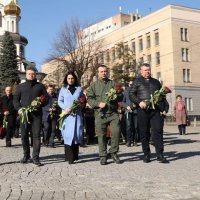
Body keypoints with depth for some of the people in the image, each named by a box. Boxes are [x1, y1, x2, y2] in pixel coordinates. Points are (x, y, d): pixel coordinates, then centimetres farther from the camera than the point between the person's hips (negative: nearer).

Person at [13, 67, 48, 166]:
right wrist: (19, 108, -7)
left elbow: (46, 99, 11)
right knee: (24, 135, 5)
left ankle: (35, 157, -1)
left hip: (37, 114, -1)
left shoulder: (40, 86, 14)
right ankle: (26, 155, 20)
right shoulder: (21, 86, 15)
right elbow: (16, 99, 11)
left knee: (36, 135, -5)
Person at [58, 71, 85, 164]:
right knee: (68, 135, -9)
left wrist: (80, 106, -8)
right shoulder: (63, 89, 11)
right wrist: (65, 108, -11)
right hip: (67, 115, -1)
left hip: (77, 115, 1)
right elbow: (59, 101, 6)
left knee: (77, 134, -1)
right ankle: (69, 157, -9)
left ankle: (75, 156, 8)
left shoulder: (79, 89, 12)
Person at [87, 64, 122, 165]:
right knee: (101, 135, 2)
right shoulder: (94, 85, 12)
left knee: (116, 132, -11)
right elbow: (89, 98, 4)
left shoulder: (113, 83, 16)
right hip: (100, 114, 0)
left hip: (113, 112, 1)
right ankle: (103, 156, 12)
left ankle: (113, 152, 8)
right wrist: (98, 104, -12)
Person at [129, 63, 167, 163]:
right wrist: (139, 102, -14)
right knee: (144, 133, 2)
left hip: (155, 110, 2)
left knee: (158, 131, -7)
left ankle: (160, 154, -4)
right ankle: (146, 154, 12)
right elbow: (131, 94, 1)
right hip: (143, 110, -2)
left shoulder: (156, 82, 21)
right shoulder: (137, 81, 9)